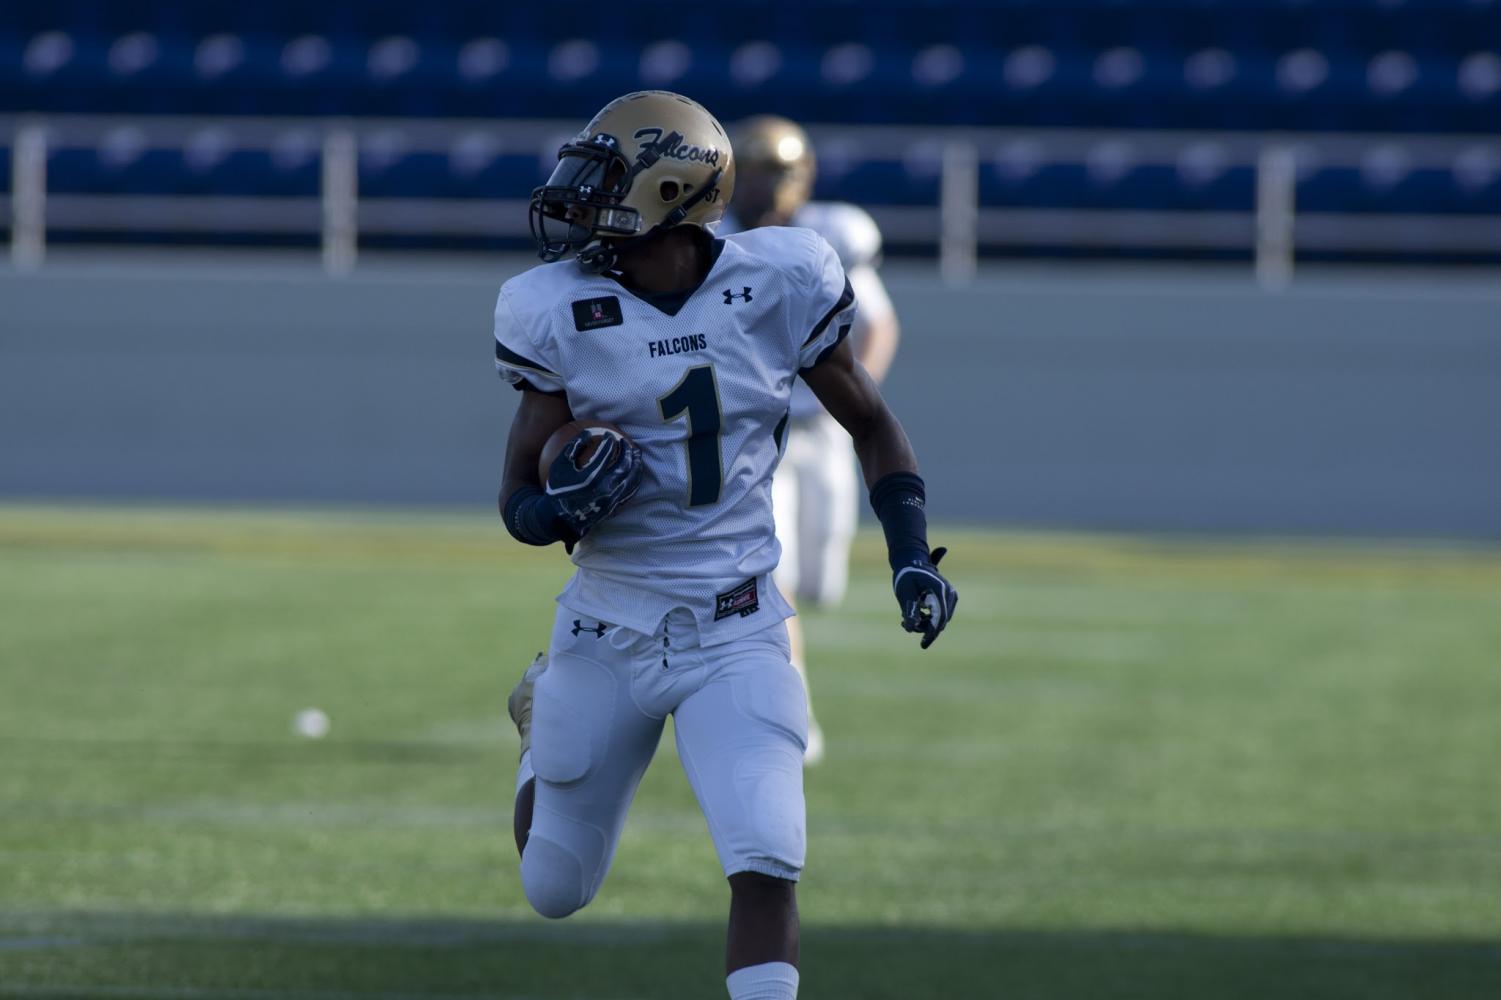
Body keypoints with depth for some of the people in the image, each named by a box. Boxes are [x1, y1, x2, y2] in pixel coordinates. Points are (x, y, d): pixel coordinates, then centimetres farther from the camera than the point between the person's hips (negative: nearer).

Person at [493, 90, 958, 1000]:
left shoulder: (775, 286, -9)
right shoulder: (560, 312, -9)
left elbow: (870, 425, 7)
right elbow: (519, 502, -4)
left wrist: (912, 552, -4)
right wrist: (562, 505, -27)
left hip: (736, 631, -1)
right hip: (608, 629, 1)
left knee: (765, 866, -21)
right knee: (555, 891, 16)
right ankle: (546, 725, 48)